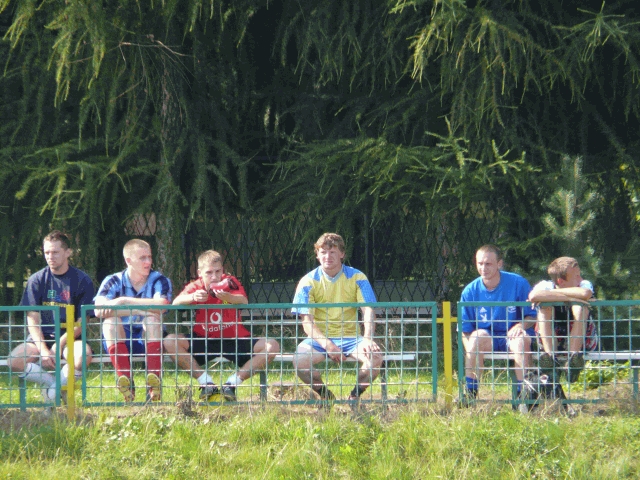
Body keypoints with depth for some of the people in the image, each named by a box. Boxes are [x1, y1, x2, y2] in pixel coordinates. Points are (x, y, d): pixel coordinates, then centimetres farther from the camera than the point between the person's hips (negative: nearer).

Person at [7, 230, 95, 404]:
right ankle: (52, 382, -4)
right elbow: (32, 319, -2)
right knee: (14, 361, -28)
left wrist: (61, 343, -17)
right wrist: (43, 350, -16)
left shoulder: (82, 281, -3)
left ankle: (55, 387, -8)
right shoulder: (37, 280, 1)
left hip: (70, 337, -1)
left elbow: (83, 321, -4)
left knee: (83, 356, -37)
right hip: (42, 336, 1)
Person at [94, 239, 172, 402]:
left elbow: (162, 305, -26)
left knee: (152, 318, -28)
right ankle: (126, 384, -38)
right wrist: (138, 310, -26)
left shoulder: (159, 281, -3)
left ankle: (154, 386, -36)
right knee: (110, 320, -27)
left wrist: (124, 301, -25)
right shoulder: (113, 282, -2)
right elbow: (99, 310, -21)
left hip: (149, 341, 0)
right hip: (119, 341, 1)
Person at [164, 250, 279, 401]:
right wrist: (193, 297, -44)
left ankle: (232, 384, -17)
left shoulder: (230, 282, -4)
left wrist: (228, 297, -48)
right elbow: (176, 302, -22)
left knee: (272, 346, -23)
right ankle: (206, 382, -18)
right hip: (204, 341, 0)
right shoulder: (196, 287, -2)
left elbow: (244, 302, -25)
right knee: (170, 342, -25)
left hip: (234, 340, 0)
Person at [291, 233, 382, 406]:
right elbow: (307, 320, -8)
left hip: (350, 337, 0)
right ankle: (326, 395, -2)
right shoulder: (309, 282, -2)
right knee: (299, 361, -32)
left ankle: (355, 395, -1)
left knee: (375, 357, -30)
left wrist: (368, 339, -27)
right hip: (319, 338, 0)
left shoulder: (357, 278, 1)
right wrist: (327, 345, -25)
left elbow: (368, 310, -7)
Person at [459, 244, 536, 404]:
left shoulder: (518, 283, -9)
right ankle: (470, 392, -29)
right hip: (487, 339, 1)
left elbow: (533, 316, -1)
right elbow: (465, 331, -3)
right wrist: (470, 357, -20)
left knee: (521, 339, -35)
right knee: (478, 335, -32)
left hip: (511, 336, -1)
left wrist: (521, 325, -25)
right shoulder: (470, 291, -5)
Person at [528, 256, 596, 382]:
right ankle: (551, 357, -36)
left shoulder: (584, 284, -13)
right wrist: (568, 298, -31)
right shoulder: (546, 286, -13)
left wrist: (555, 292, -26)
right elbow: (533, 296, -37)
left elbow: (586, 294, -39)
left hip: (581, 341, 0)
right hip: (551, 339, 1)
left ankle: (573, 358, -37)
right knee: (545, 307, -23)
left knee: (580, 306, -25)